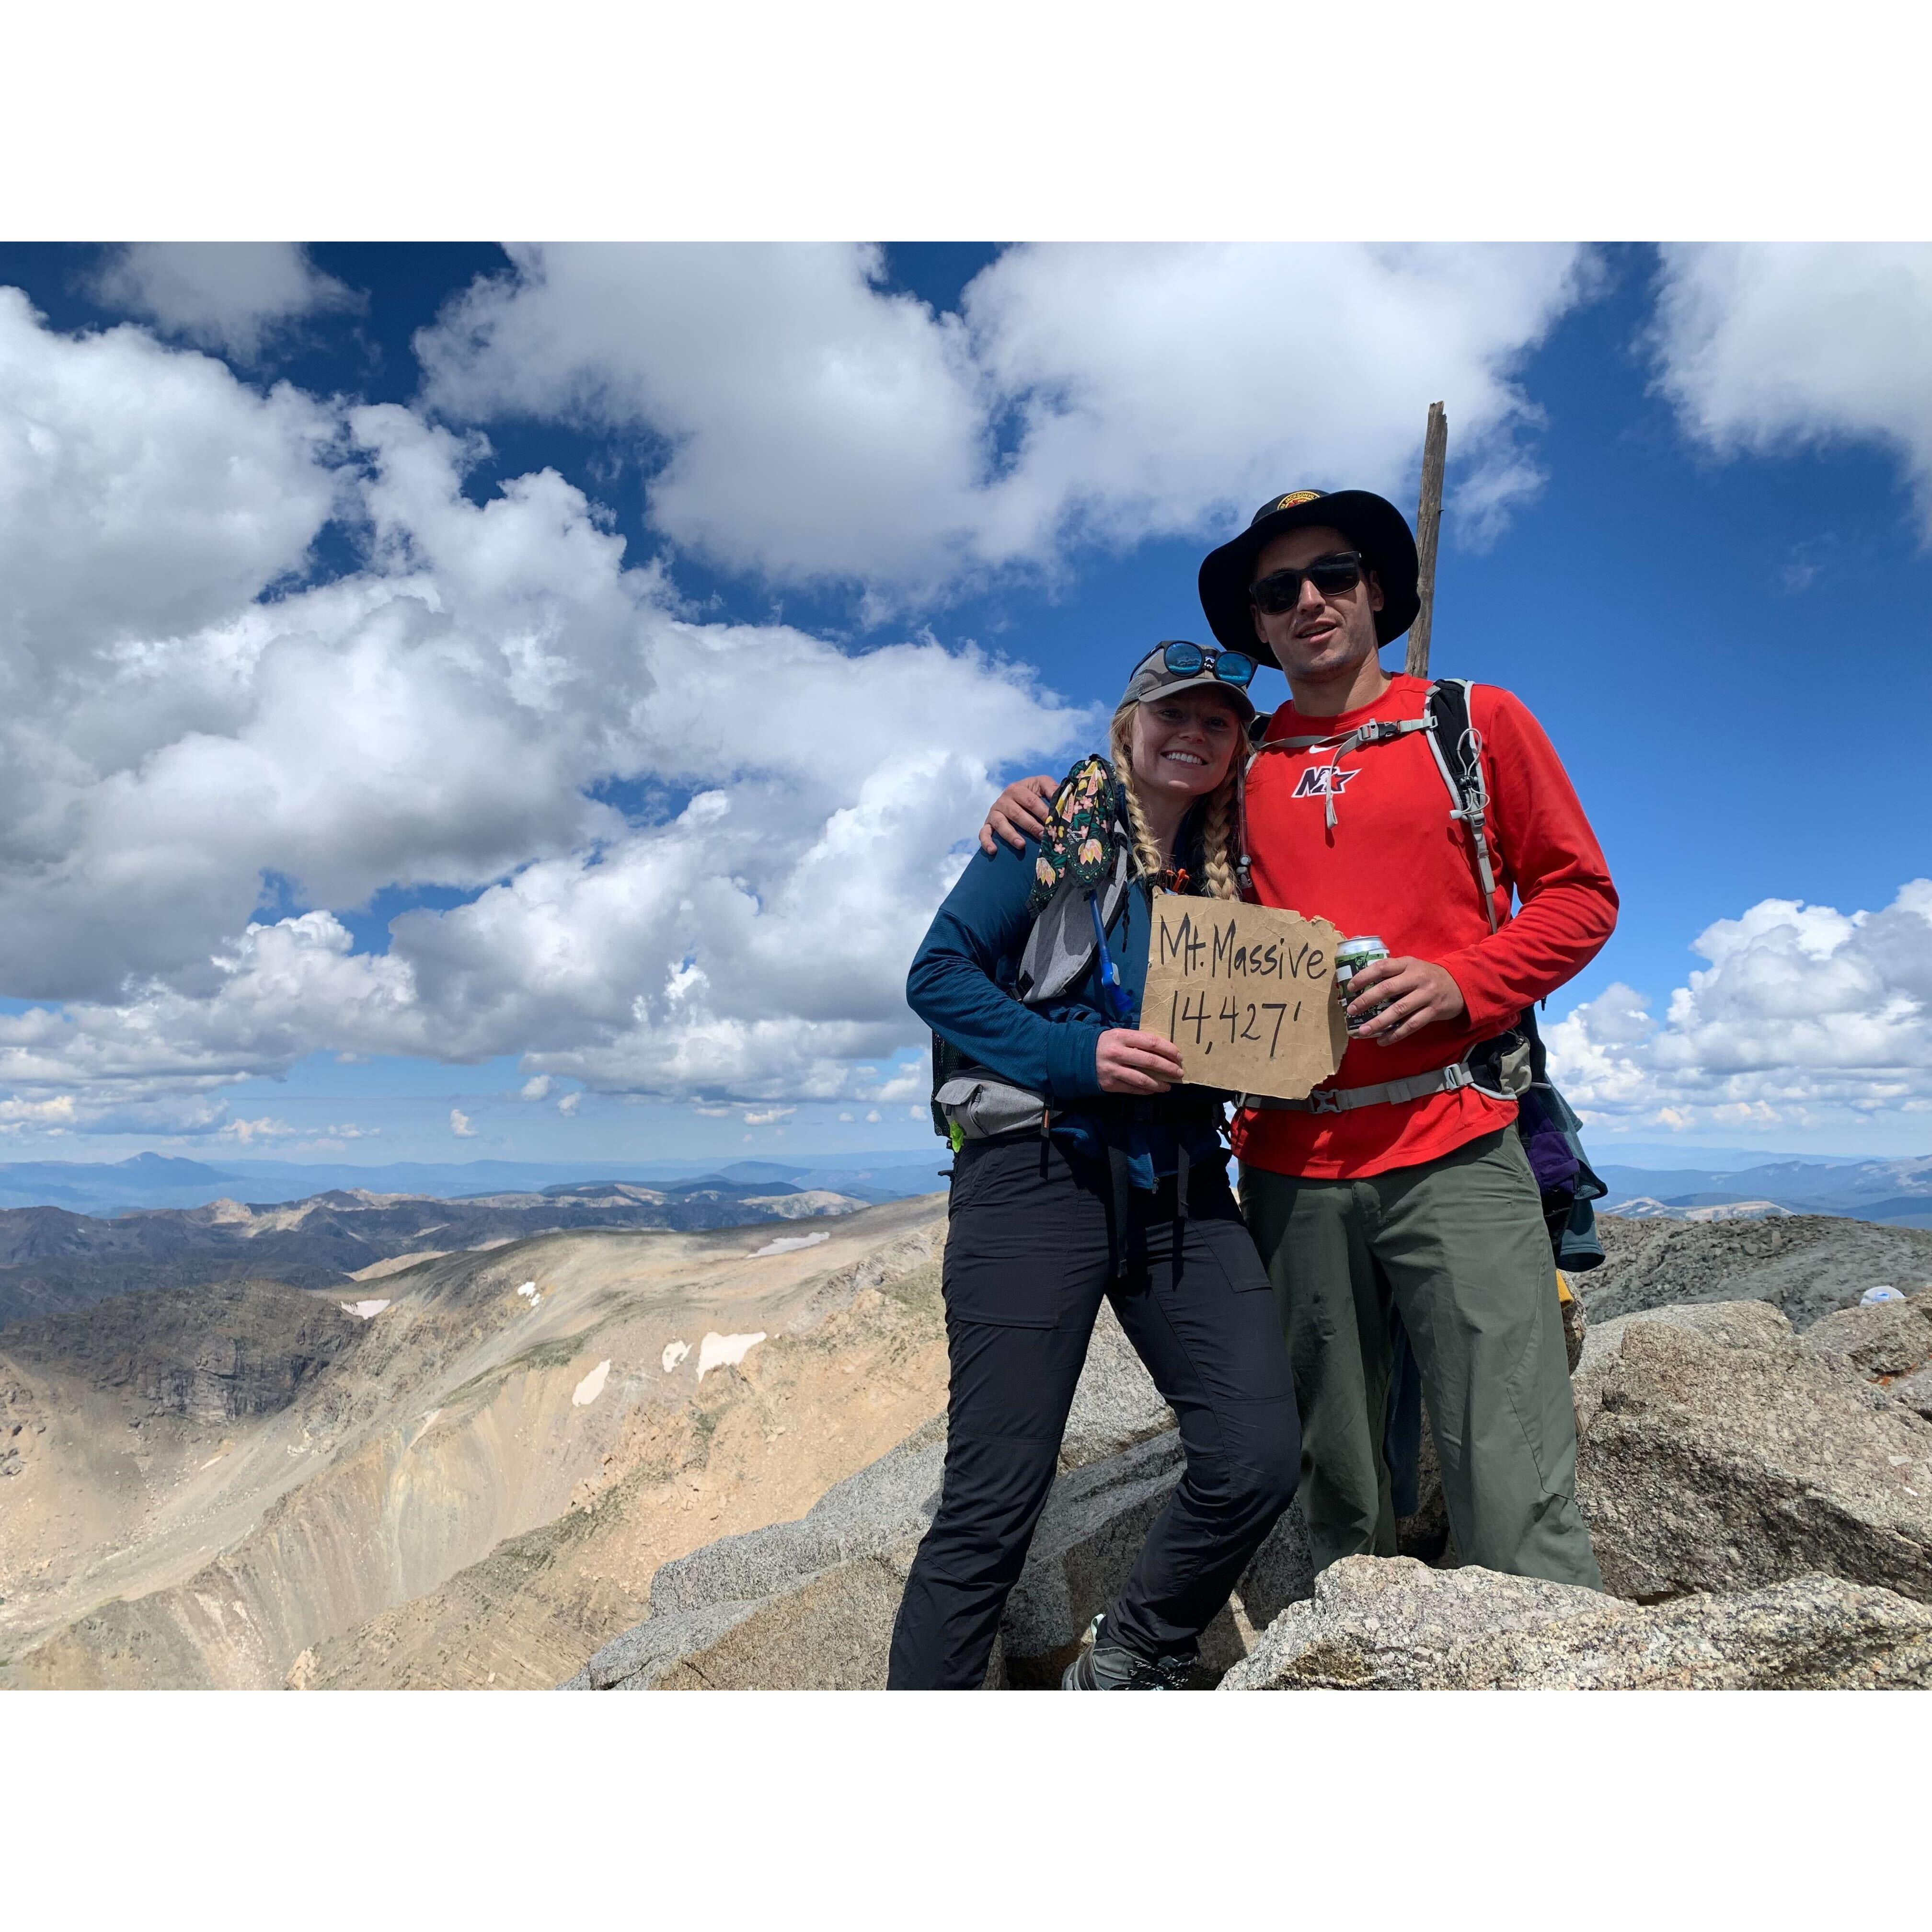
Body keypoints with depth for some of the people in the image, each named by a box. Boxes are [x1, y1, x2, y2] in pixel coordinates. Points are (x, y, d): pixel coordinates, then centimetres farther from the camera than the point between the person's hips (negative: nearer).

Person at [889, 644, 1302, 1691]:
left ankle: (1122, 1665, 18)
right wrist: (1076, 1054, -14)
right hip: (1039, 1171, -4)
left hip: (1183, 1185, 5)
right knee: (990, 1506, -4)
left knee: (1259, 1457, -8)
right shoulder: (1053, 826, 4)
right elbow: (938, 974, -3)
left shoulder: (1235, 863, 17)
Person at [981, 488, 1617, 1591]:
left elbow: (1580, 895, 8)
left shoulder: (1476, 721, 9)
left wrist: (1460, 982, -10)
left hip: (1450, 1148, -2)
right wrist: (1055, 805, 5)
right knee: (1336, 1494, 11)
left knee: (1521, 1508, -5)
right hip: (1292, 1164, 3)